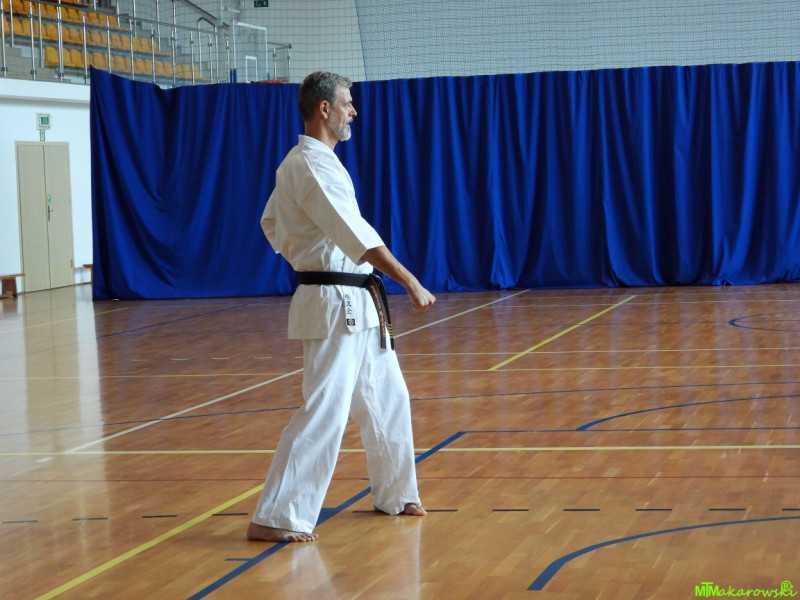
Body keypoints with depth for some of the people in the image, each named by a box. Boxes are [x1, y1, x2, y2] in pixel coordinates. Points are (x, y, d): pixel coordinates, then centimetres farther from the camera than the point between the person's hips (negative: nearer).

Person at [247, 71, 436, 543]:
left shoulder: (301, 163, 13)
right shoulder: (314, 166, -19)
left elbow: (272, 223, 24)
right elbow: (357, 235, -27)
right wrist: (412, 283, -28)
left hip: (359, 306, 11)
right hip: (337, 305, -11)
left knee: (387, 399, 19)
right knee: (324, 413, -10)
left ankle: (394, 495, 33)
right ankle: (276, 518, -7)